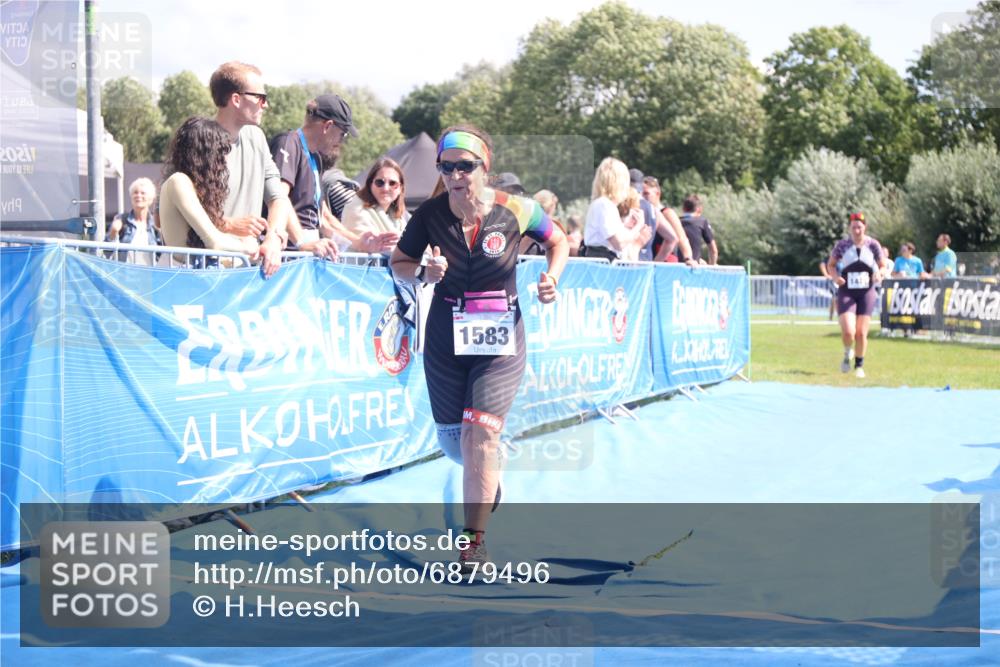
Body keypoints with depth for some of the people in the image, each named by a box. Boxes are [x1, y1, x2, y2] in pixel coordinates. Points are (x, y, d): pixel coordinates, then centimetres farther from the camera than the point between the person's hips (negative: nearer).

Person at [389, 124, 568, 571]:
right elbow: (398, 264, 2)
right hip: (446, 337, 3)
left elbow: (558, 241, 9)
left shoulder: (516, 210, -10)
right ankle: (492, 473, 47)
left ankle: (475, 538, -3)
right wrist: (423, 274, -19)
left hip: (500, 340, -2)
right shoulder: (430, 214, -8)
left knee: (480, 433, -15)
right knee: (452, 439, 11)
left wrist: (552, 279, -8)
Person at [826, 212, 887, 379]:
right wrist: (835, 276, -14)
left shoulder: (873, 244, -3)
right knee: (848, 332, -15)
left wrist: (879, 273, -17)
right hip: (846, 292, -1)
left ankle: (859, 365, 25)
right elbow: (830, 264, 7)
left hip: (866, 293, 1)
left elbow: (883, 266, 6)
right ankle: (847, 353, 19)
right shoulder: (842, 245, -4)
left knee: (861, 334, 2)